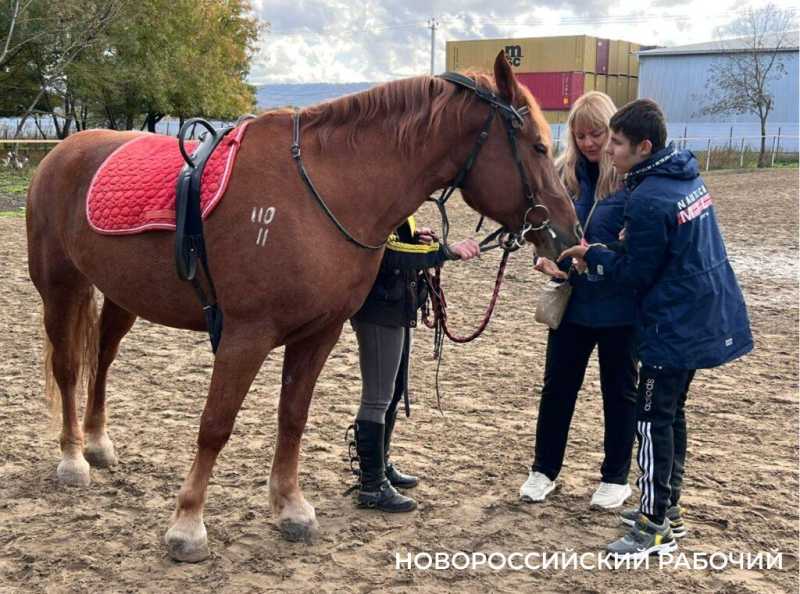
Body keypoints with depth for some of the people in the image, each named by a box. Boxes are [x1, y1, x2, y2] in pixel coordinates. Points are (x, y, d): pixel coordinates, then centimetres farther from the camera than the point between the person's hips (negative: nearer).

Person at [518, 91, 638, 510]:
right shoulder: (563, 172, 0)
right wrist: (546, 256, -15)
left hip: (619, 305, -4)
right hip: (572, 300, 4)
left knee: (619, 391, 12)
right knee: (557, 386, 12)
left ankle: (615, 477, 28)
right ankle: (544, 469, 28)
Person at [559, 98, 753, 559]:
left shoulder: (648, 200, -22)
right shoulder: (688, 177, 7)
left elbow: (637, 274, -16)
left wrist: (592, 255, -3)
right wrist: (626, 243, 9)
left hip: (675, 326, -10)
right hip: (706, 315, 10)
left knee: (654, 420, -2)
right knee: (672, 412, 18)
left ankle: (655, 528, 4)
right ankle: (667, 507, 29)